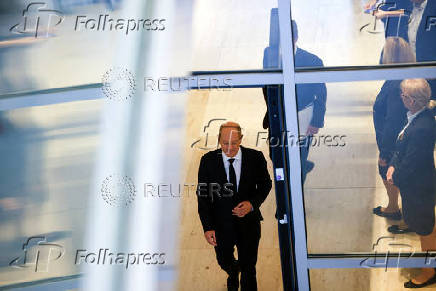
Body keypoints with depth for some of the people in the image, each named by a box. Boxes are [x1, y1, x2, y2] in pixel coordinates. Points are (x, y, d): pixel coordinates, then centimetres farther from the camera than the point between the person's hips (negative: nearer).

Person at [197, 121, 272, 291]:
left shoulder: (255, 158, -12)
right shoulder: (208, 161, -12)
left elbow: (265, 185, 2)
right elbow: (202, 195, -7)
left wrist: (252, 203, -17)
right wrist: (207, 227, -12)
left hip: (248, 223, -1)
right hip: (221, 224, 1)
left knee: (248, 267, 11)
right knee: (225, 262, 25)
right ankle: (233, 274, 60)